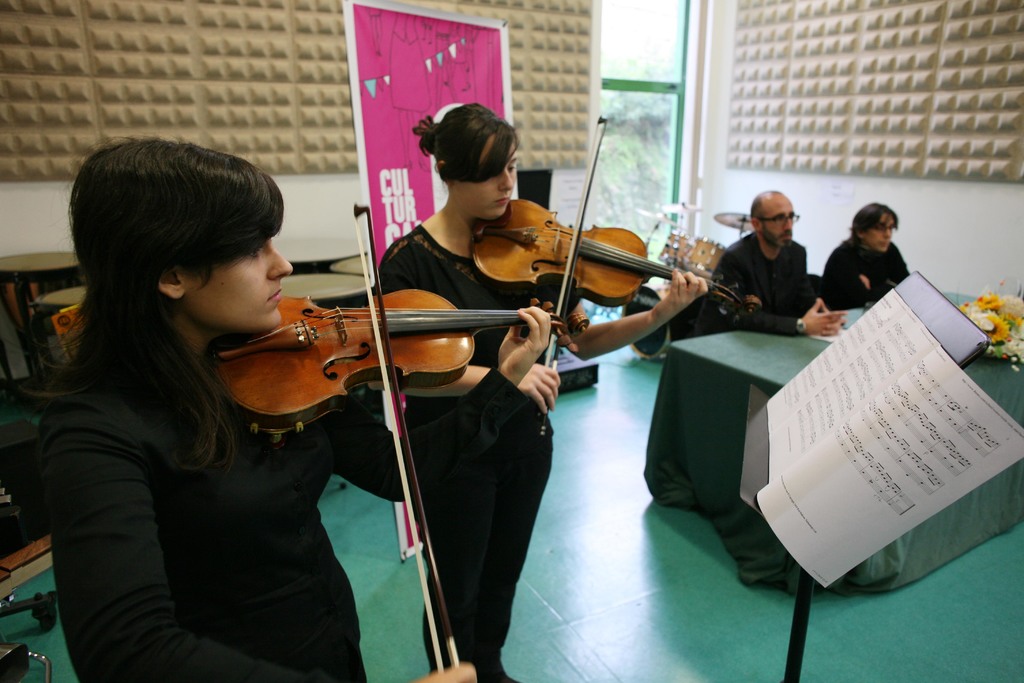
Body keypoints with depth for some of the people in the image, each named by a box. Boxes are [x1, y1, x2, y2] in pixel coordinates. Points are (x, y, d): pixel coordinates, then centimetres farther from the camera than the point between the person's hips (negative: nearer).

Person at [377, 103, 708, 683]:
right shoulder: (412, 259, -15)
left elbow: (581, 340, -6)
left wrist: (662, 313, -20)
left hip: (527, 440, 5)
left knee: (504, 573, 24)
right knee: (457, 589, 16)